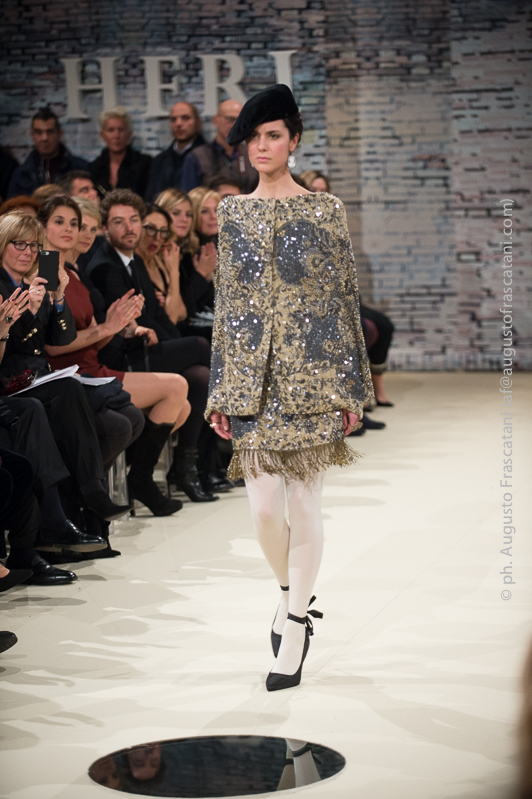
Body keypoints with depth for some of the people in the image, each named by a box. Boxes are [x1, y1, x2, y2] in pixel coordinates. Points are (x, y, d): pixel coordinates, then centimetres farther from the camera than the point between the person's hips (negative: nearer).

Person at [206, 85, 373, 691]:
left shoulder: (325, 211, 1)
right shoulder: (232, 213, 9)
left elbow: (346, 298, 2)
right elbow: (225, 301, 12)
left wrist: (351, 388, -2)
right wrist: (221, 392, 8)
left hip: (312, 369, -2)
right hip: (253, 374, 2)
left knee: (303, 502, 0)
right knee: (263, 505, -2)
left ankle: (294, 622, 11)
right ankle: (292, 595, 26)